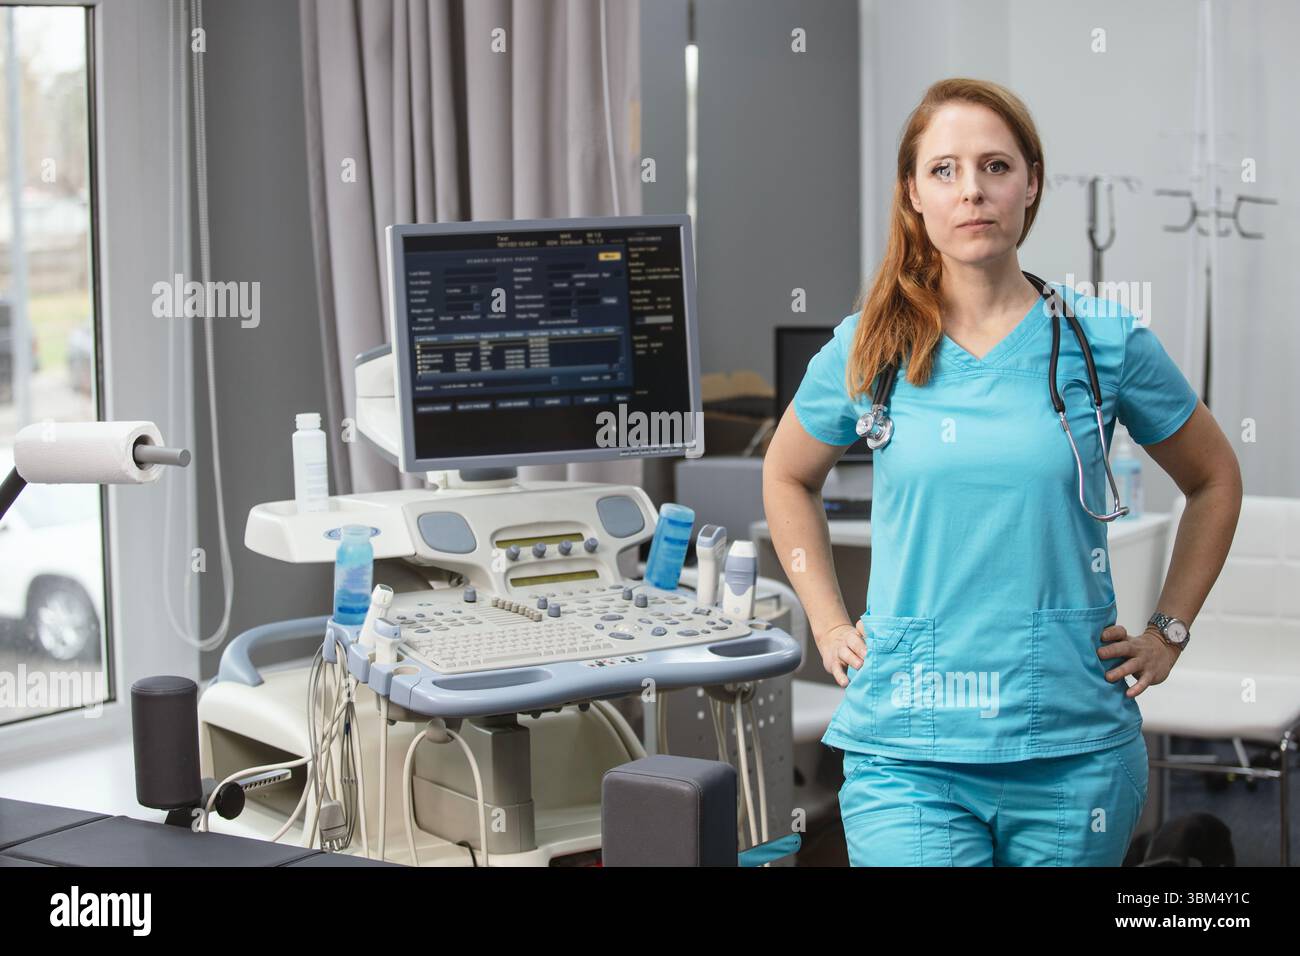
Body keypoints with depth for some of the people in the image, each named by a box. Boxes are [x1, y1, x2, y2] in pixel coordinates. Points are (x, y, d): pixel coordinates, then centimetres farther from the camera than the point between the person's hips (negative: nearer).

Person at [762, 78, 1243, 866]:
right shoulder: (868, 351, 1)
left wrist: (1168, 631, 10)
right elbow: (788, 478, 20)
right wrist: (829, 624, 12)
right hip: (907, 750, 0)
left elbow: (1215, 481, 16)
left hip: (1074, 749, 1)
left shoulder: (1108, 342, 0)